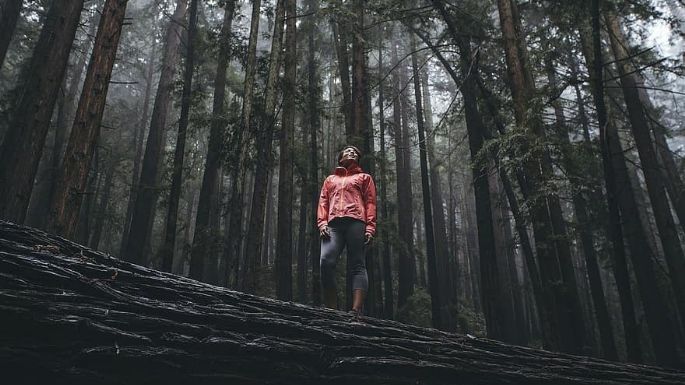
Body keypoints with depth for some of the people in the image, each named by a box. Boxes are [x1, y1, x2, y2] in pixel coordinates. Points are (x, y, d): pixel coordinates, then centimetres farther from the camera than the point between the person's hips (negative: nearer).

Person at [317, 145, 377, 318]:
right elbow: (323, 202, 21)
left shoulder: (364, 177, 26)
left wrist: (370, 228, -4)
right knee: (326, 262, -19)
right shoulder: (330, 179, 34)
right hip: (333, 224, 2)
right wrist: (322, 223, 1)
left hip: (355, 222, -2)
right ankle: (331, 310, -18)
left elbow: (370, 202, 12)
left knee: (357, 265, -12)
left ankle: (356, 311, -21)